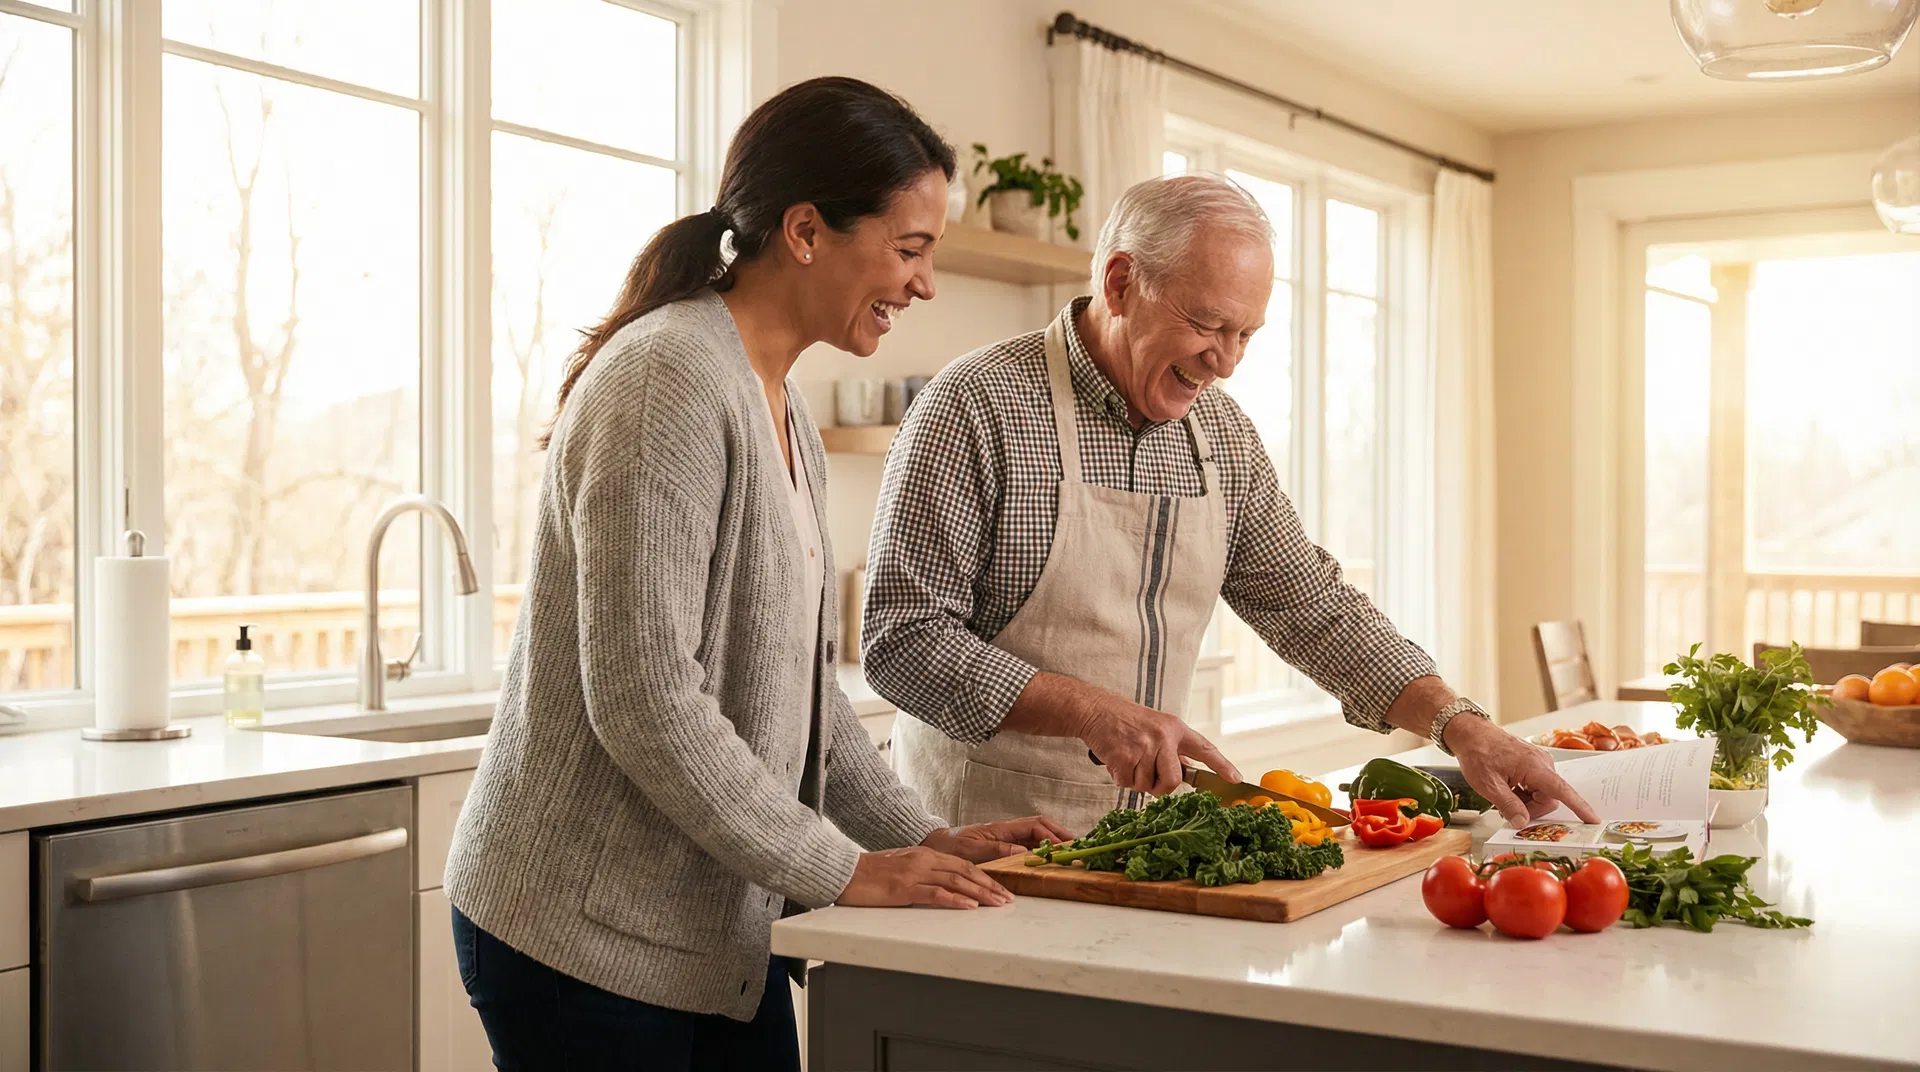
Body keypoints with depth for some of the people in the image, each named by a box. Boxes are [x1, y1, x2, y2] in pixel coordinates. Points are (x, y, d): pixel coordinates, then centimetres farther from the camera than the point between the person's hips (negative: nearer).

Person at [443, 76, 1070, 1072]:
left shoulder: (783, 409, 11)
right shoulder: (667, 382, -18)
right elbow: (644, 702, -24)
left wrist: (918, 837, 4)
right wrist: (845, 871, -18)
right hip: (584, 934, -8)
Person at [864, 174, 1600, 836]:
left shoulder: (1221, 435, 9)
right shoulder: (980, 406, -11)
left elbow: (1313, 608, 14)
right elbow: (903, 638, -15)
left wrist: (1460, 726, 3)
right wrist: (1093, 711, -22)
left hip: (1141, 823, 6)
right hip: (986, 834, -6)